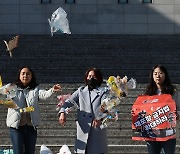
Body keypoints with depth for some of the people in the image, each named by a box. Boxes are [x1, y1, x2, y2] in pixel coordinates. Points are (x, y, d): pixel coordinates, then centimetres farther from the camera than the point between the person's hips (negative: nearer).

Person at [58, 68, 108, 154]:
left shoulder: (102, 92, 8)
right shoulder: (81, 91, 18)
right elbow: (69, 101, 6)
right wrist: (62, 112, -15)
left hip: (98, 129, -2)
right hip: (83, 130, 2)